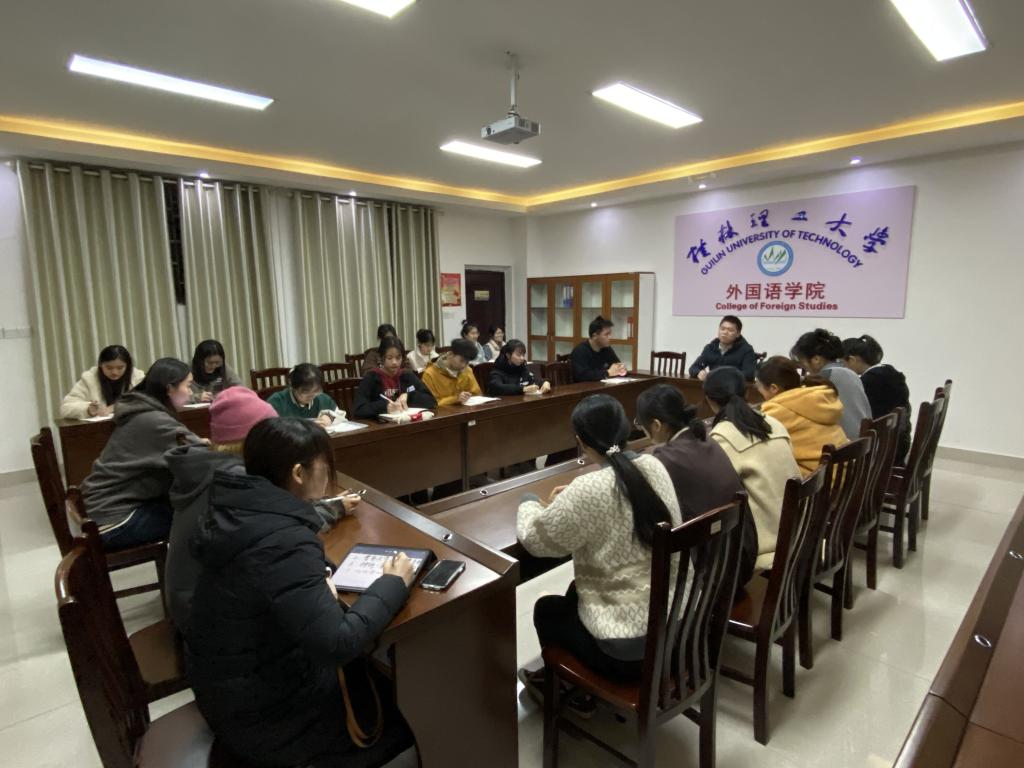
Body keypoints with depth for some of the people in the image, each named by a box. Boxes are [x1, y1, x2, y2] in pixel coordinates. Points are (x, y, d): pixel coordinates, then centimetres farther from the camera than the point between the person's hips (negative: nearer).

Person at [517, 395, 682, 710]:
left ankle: (575, 692, 42)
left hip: (630, 648, -6)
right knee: (574, 594, 28)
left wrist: (530, 502, 9)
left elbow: (536, 538, -10)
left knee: (547, 609, 21)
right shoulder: (655, 467, -4)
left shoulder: (589, 489, -25)